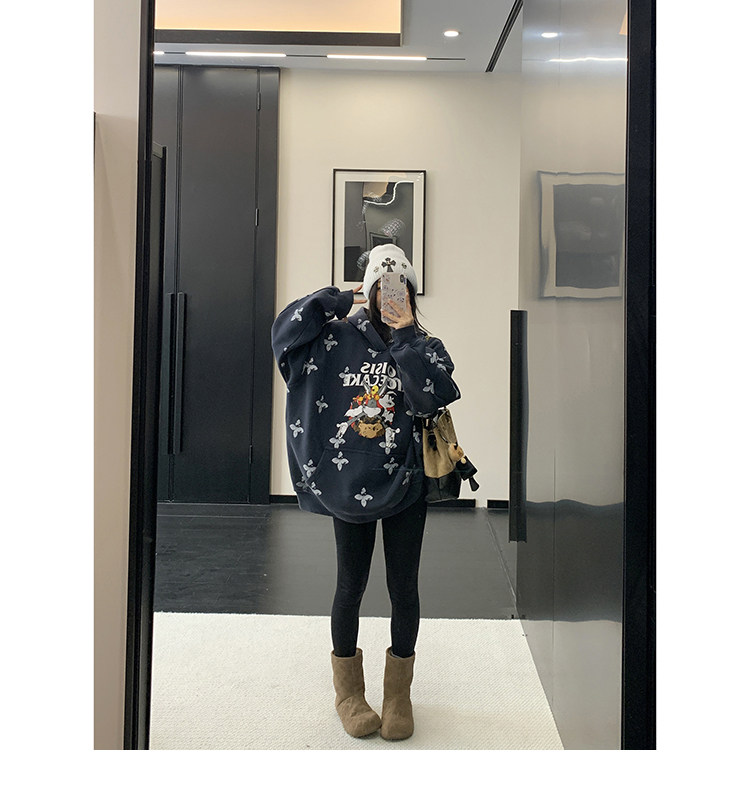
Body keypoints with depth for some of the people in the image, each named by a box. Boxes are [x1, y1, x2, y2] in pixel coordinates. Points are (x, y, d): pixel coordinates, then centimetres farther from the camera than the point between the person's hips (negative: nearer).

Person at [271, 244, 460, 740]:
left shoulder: (425, 347, 4)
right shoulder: (342, 337, 3)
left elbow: (431, 397, -14)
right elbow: (287, 331, -10)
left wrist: (406, 337, -13)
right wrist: (339, 299, -9)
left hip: (405, 485, 1)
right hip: (348, 483, 0)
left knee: (404, 587, 6)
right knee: (350, 586, 9)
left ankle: (398, 693, 24)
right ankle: (349, 693, 26)